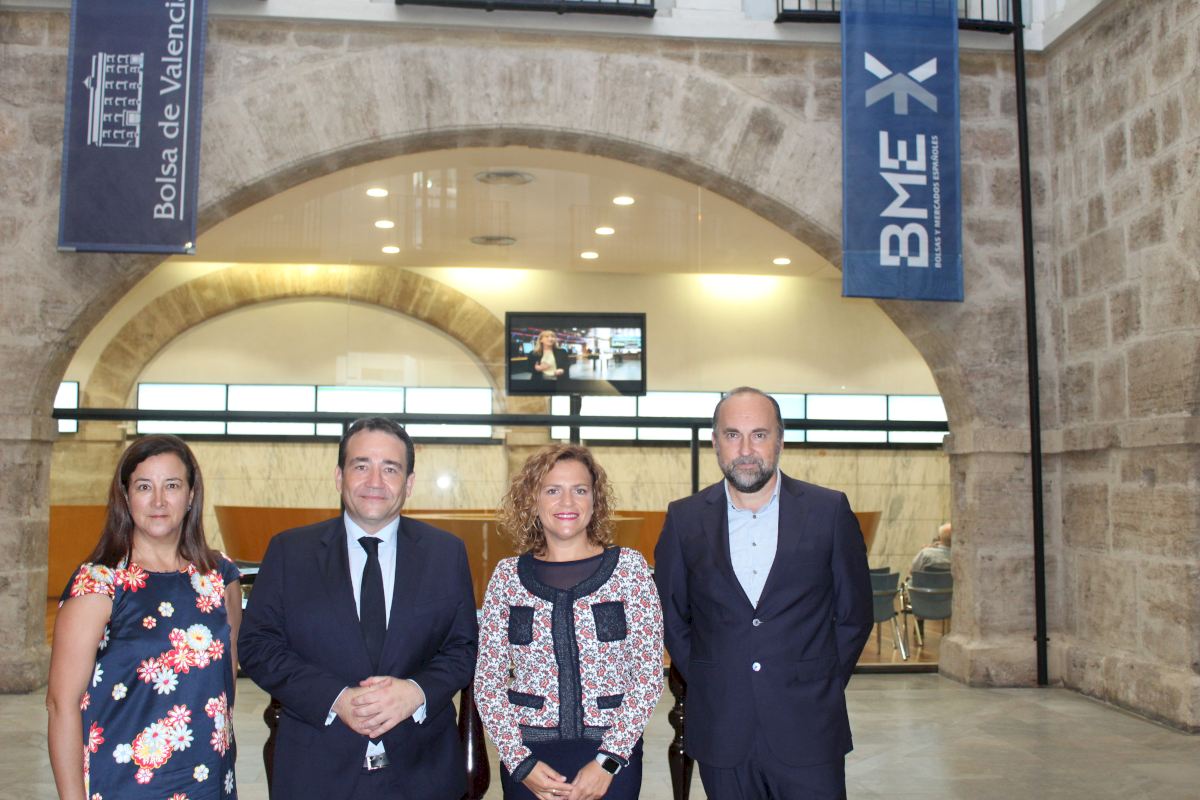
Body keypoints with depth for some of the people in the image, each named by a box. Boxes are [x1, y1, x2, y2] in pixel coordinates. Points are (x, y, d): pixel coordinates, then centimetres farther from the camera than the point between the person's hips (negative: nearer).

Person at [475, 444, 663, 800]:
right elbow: (487, 681, 2)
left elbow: (649, 673, -4)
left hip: (612, 757, -1)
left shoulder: (629, 566, -3)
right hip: (528, 756, 1)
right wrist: (520, 763, -7)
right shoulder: (507, 575, 0)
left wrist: (608, 761, -10)